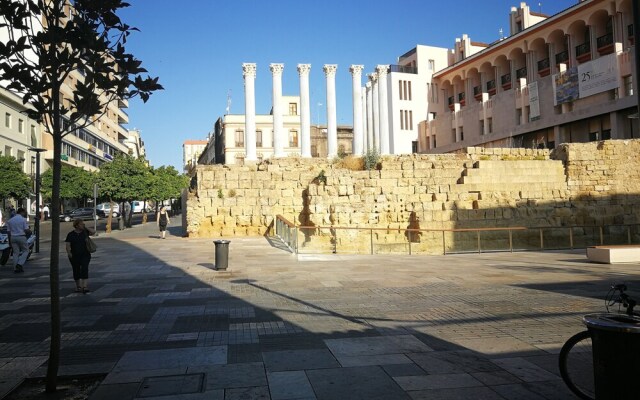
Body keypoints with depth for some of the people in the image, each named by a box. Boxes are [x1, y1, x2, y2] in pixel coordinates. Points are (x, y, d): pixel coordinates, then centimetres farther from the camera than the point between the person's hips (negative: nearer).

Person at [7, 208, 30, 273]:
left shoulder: (10, 220, 11)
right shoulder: (23, 219, -5)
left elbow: (8, 232, 11)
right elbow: (26, 230, -11)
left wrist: (9, 241, 17)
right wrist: (30, 232, 11)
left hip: (13, 237, 5)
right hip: (21, 237, -5)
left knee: (15, 253, 9)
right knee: (25, 251, 9)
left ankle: (16, 268, 8)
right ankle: (20, 264, -7)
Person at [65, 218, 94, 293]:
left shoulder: (85, 232, 6)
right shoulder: (70, 234, 0)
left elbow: (93, 232, -1)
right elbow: (67, 244, -4)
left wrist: (85, 227, -2)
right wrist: (69, 253, -17)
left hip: (85, 255, 0)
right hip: (74, 257, 0)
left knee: (84, 270, -14)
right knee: (76, 272, 9)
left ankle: (85, 287, -22)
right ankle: (78, 287, 24)